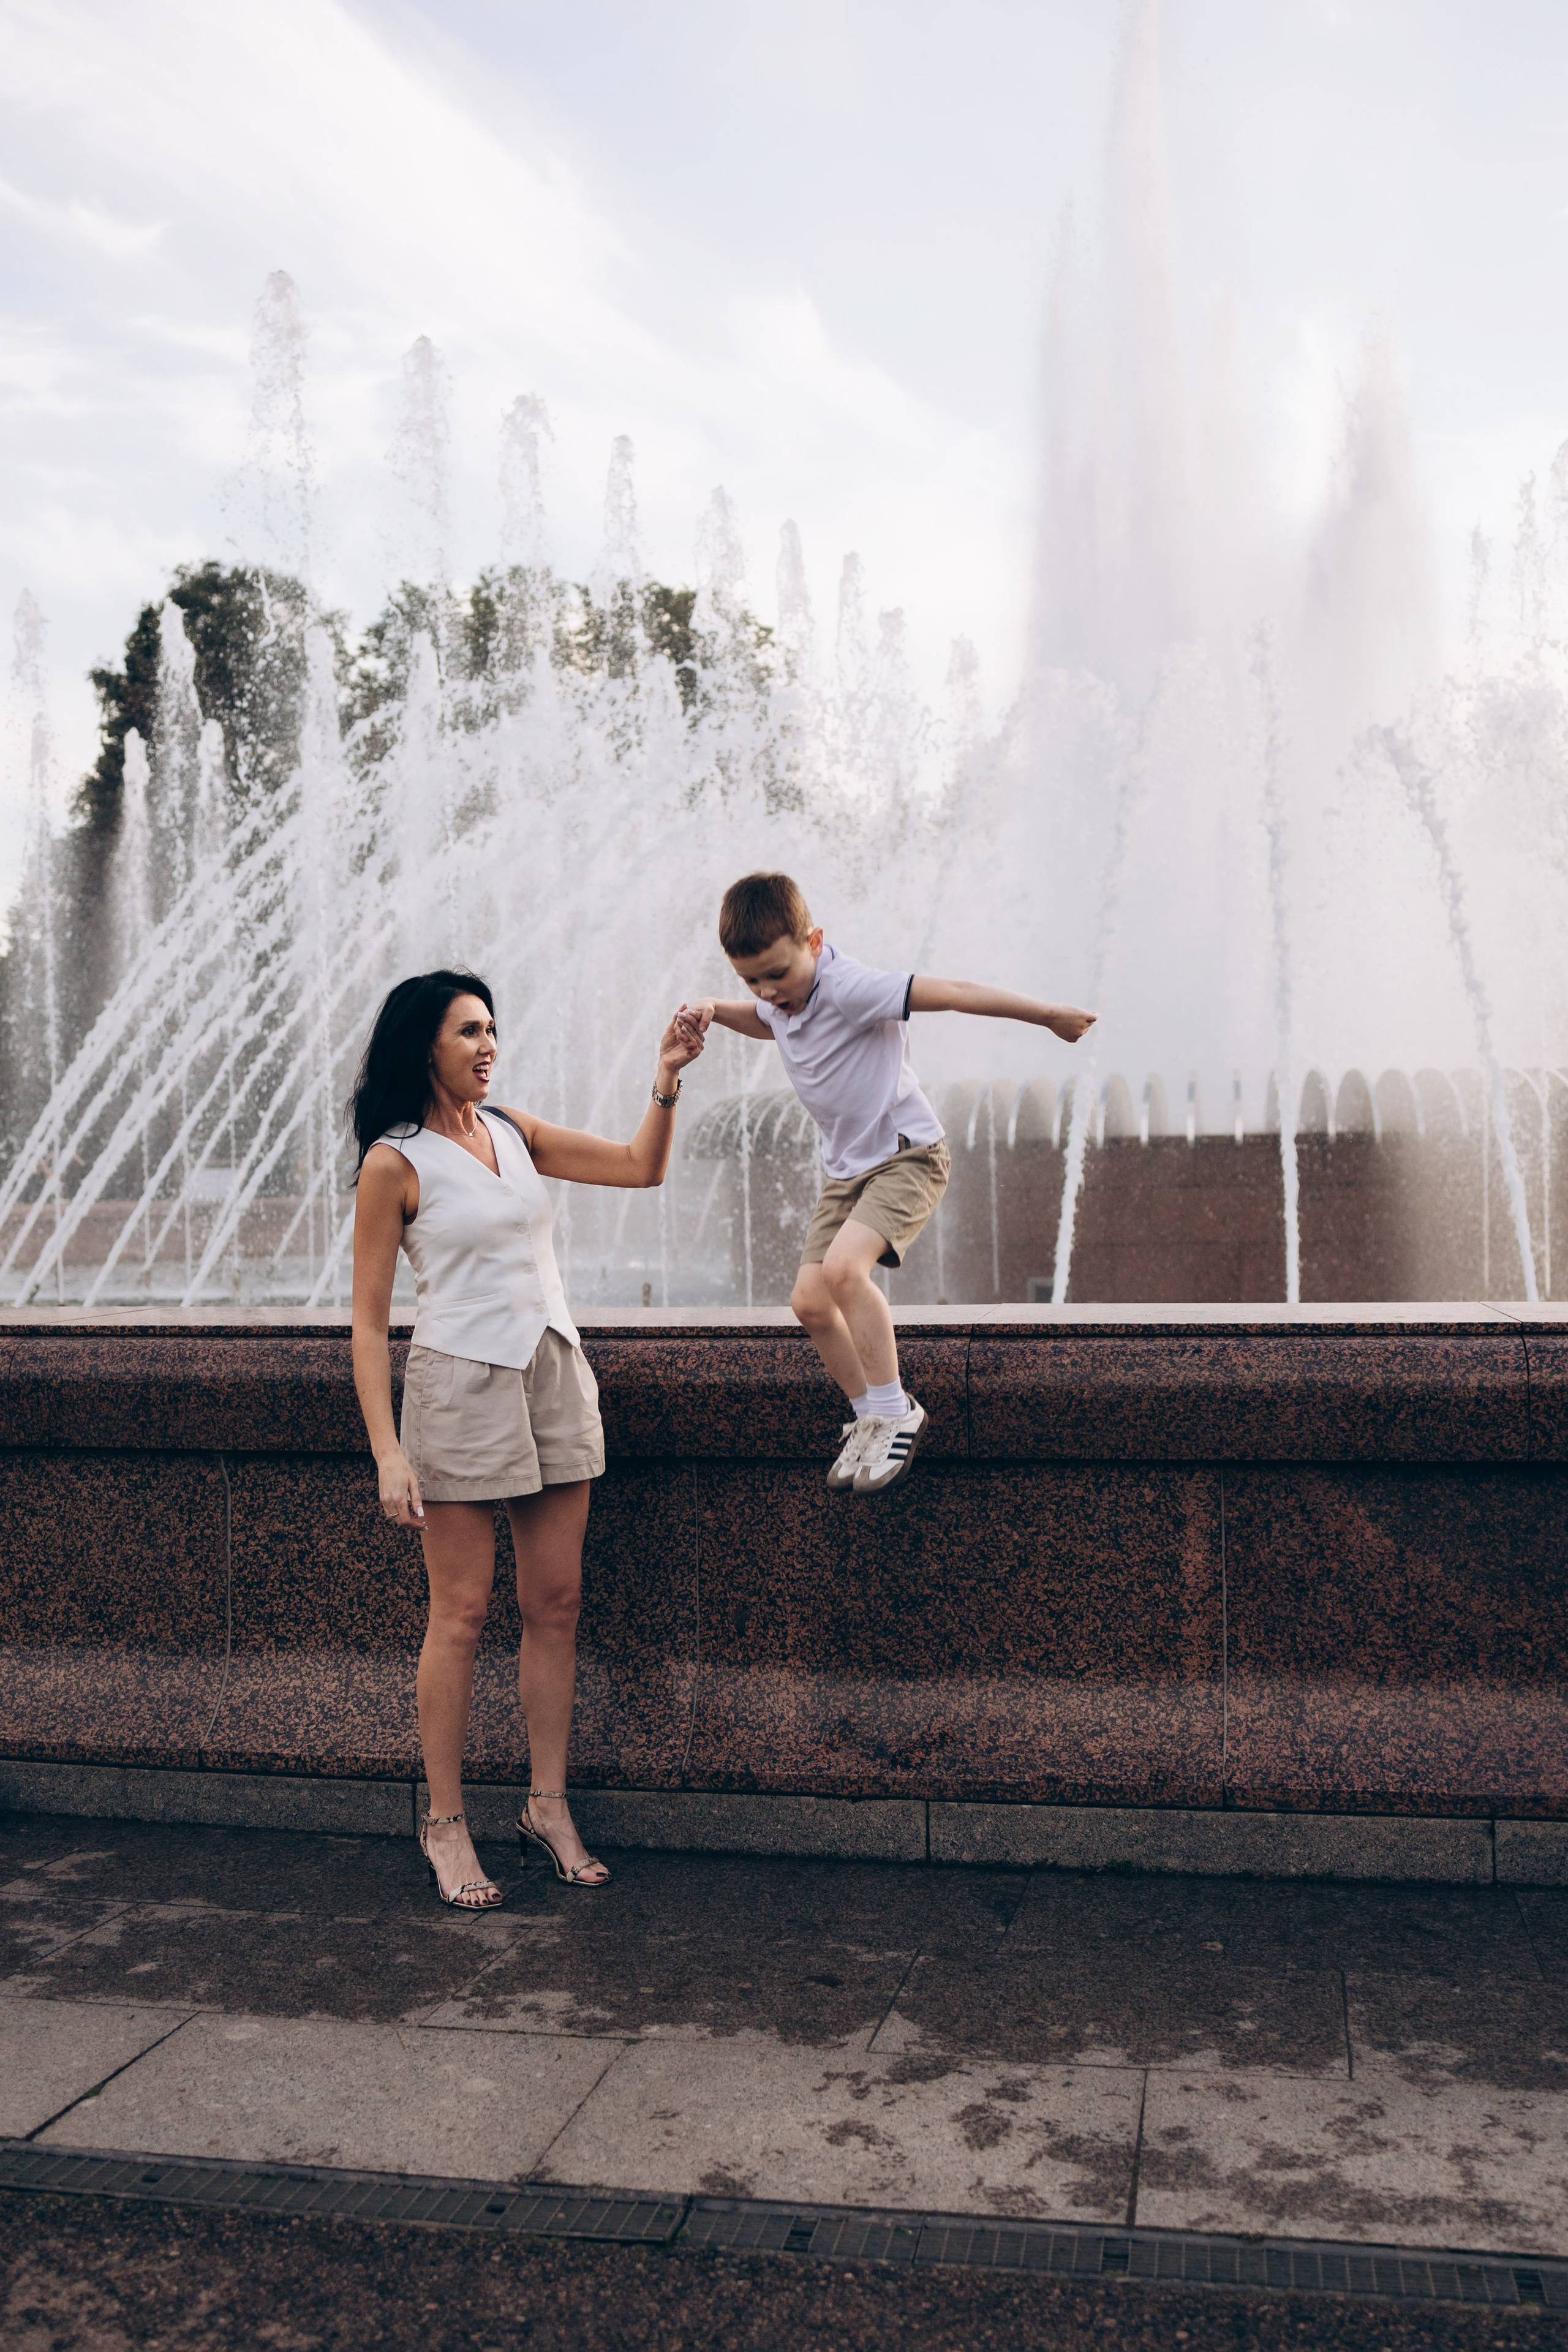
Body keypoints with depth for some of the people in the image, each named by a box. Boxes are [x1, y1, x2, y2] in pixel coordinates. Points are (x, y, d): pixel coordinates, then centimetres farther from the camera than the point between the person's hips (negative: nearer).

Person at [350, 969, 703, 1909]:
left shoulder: (514, 1131, 10)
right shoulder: (395, 1163, -6)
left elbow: (642, 1166, 12)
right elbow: (368, 1323, -7)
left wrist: (667, 1085, -5)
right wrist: (389, 1453, -14)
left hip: (556, 1379, 6)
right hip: (460, 1383, -5)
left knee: (557, 1603, 8)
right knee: (462, 1611, 0)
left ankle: (549, 1805, 20)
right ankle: (446, 1822, 14)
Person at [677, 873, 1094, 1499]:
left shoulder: (849, 989, -25)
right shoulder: (777, 999, 2)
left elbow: (953, 993, -28)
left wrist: (1050, 1015, -29)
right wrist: (712, 1011, 6)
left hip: (906, 1155, -9)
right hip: (846, 1169, 9)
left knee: (843, 1267, -30)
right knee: (809, 1299, 1)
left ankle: (896, 1411, -14)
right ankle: (869, 1416, 20)